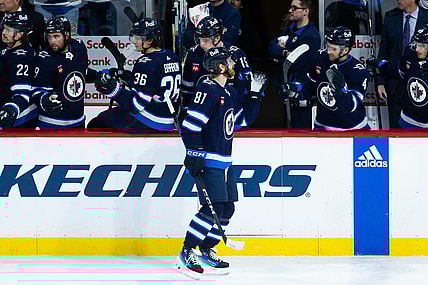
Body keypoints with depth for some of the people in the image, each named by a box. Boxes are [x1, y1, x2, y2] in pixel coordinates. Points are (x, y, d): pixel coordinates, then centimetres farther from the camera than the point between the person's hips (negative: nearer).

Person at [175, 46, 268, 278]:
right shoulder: (207, 90, -16)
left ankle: (206, 250, 20)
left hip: (224, 161, 10)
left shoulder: (230, 93, 14)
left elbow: (244, 119, 25)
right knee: (213, 208, -16)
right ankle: (187, 253, -12)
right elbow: (190, 124, -20)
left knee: (227, 208, 10)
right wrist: (194, 154, -23)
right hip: (207, 160, -10)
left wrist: (255, 93, 19)